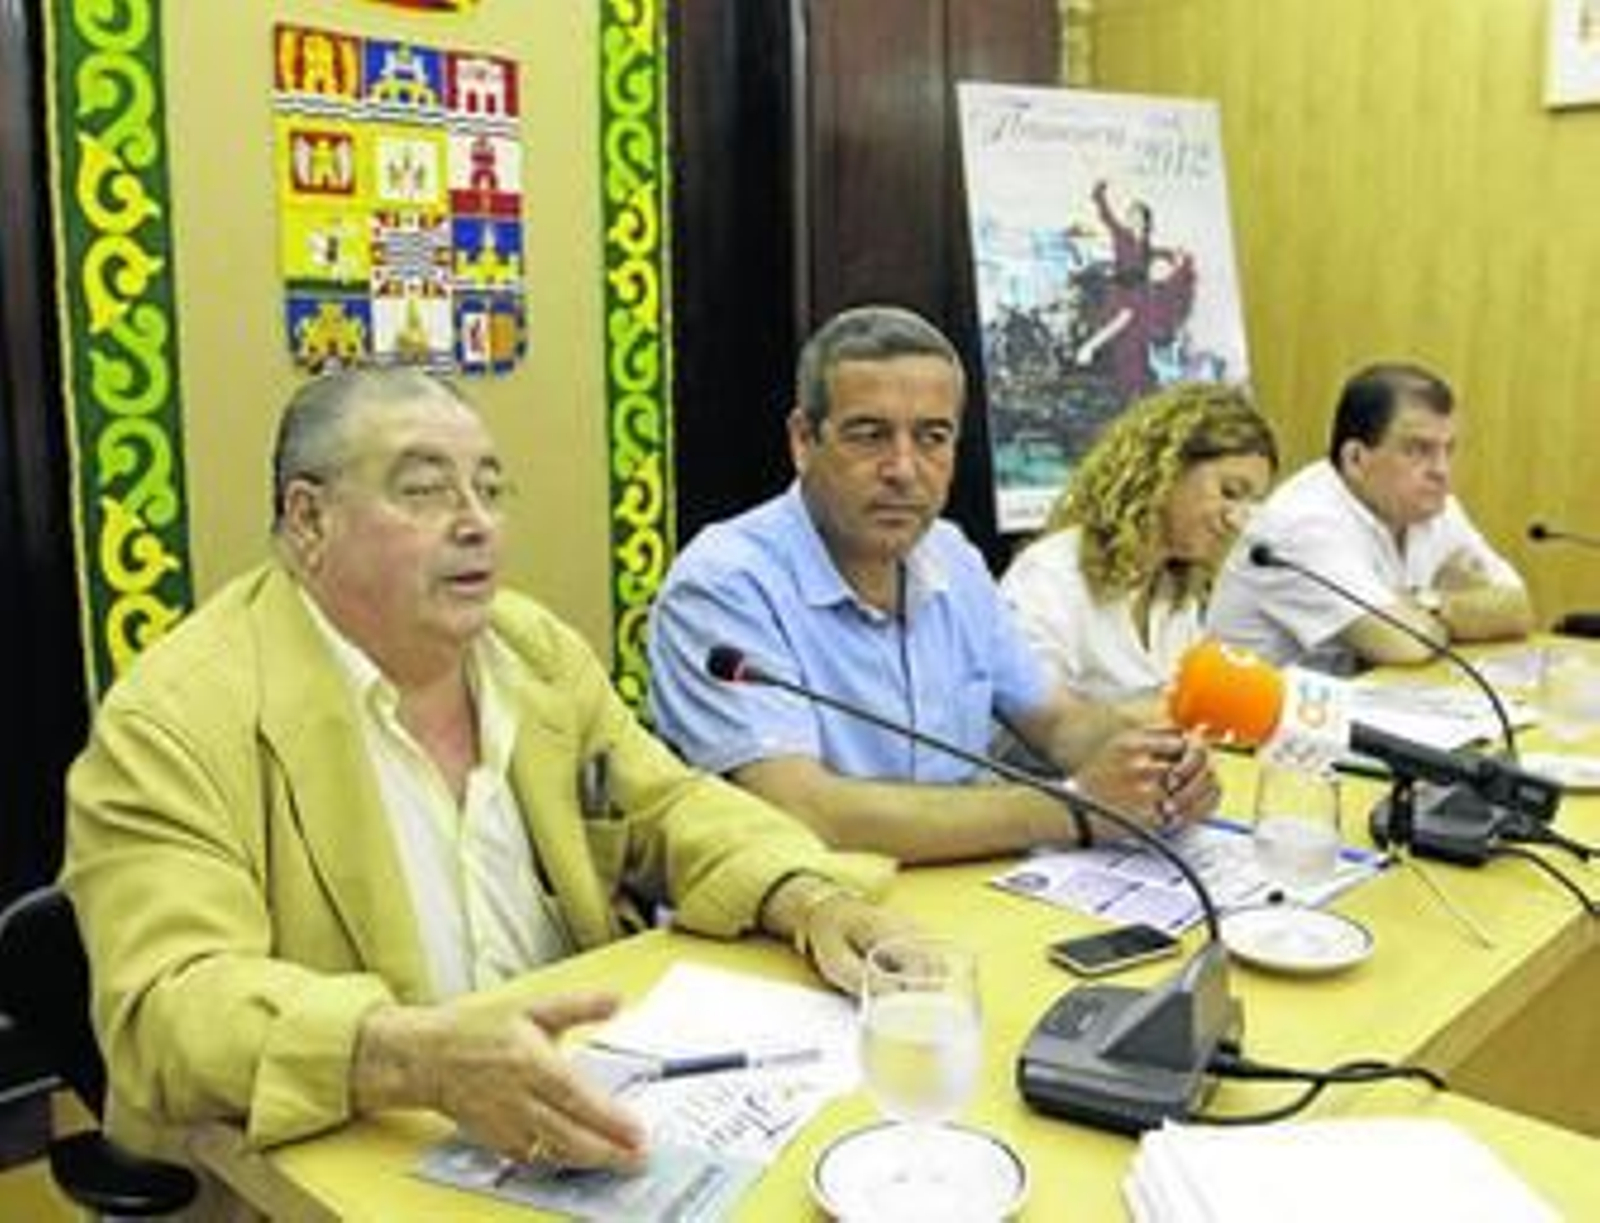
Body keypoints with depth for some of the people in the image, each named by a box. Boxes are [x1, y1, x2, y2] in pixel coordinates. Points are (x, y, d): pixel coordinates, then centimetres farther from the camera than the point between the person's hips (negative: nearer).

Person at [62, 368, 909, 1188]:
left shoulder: (537, 648, 5)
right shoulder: (178, 719, -15)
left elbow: (670, 810, 9)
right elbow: (170, 1008, -24)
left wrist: (813, 900, -11)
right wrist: (418, 1056, -41)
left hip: (571, 1142, 4)